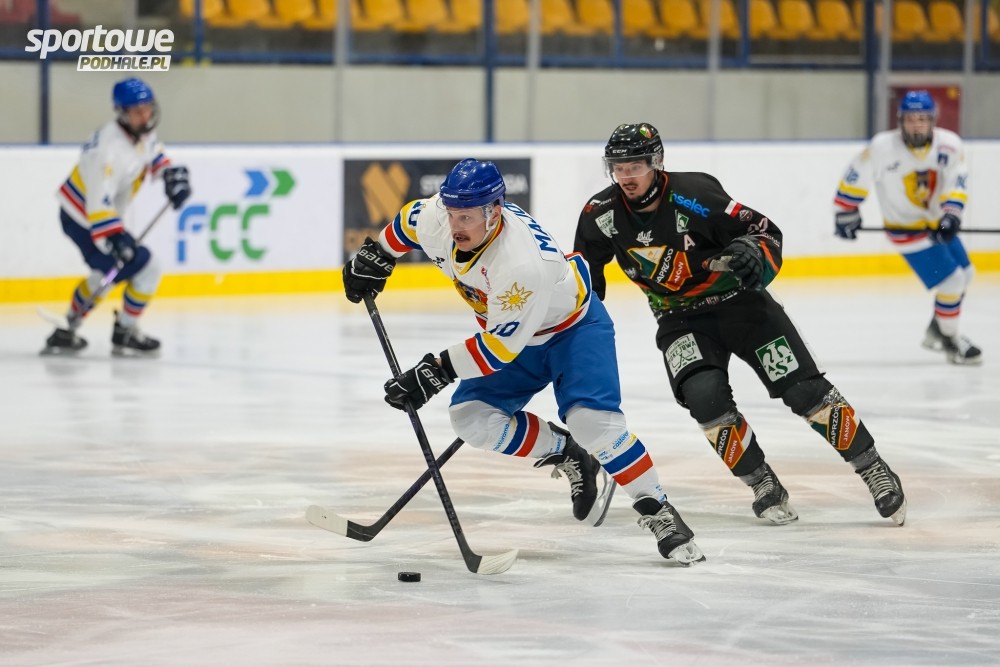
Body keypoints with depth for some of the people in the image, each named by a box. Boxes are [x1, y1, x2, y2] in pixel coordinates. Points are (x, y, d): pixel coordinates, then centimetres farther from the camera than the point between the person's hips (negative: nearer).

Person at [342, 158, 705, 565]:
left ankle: (658, 512, -16)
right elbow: (408, 222, 6)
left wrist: (436, 371, -36)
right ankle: (571, 458, 10)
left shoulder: (522, 264, -41)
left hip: (575, 326, -8)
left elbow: (501, 347, -35)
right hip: (512, 330, 8)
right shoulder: (436, 219, -21)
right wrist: (375, 256, 9)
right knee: (472, 417, -9)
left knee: (591, 419, -28)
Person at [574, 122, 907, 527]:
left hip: (739, 300, -3)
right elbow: (585, 266, 6)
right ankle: (763, 486, -6)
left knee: (803, 389, -9)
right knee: (706, 398, -23)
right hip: (681, 318, 3)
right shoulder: (602, 215, -11)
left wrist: (752, 251, -37)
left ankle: (874, 471, 4)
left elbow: (765, 231, -17)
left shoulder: (693, 194, -23)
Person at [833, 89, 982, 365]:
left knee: (964, 274, 16)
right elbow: (855, 177, -11)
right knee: (951, 281, -11)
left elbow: (955, 184, -15)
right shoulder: (882, 147, -23)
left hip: (937, 223, 6)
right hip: (906, 229, -6)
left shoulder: (949, 144, -14)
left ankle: (937, 331, 36)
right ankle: (949, 342, 8)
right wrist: (845, 212, -4)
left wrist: (951, 216, -31)